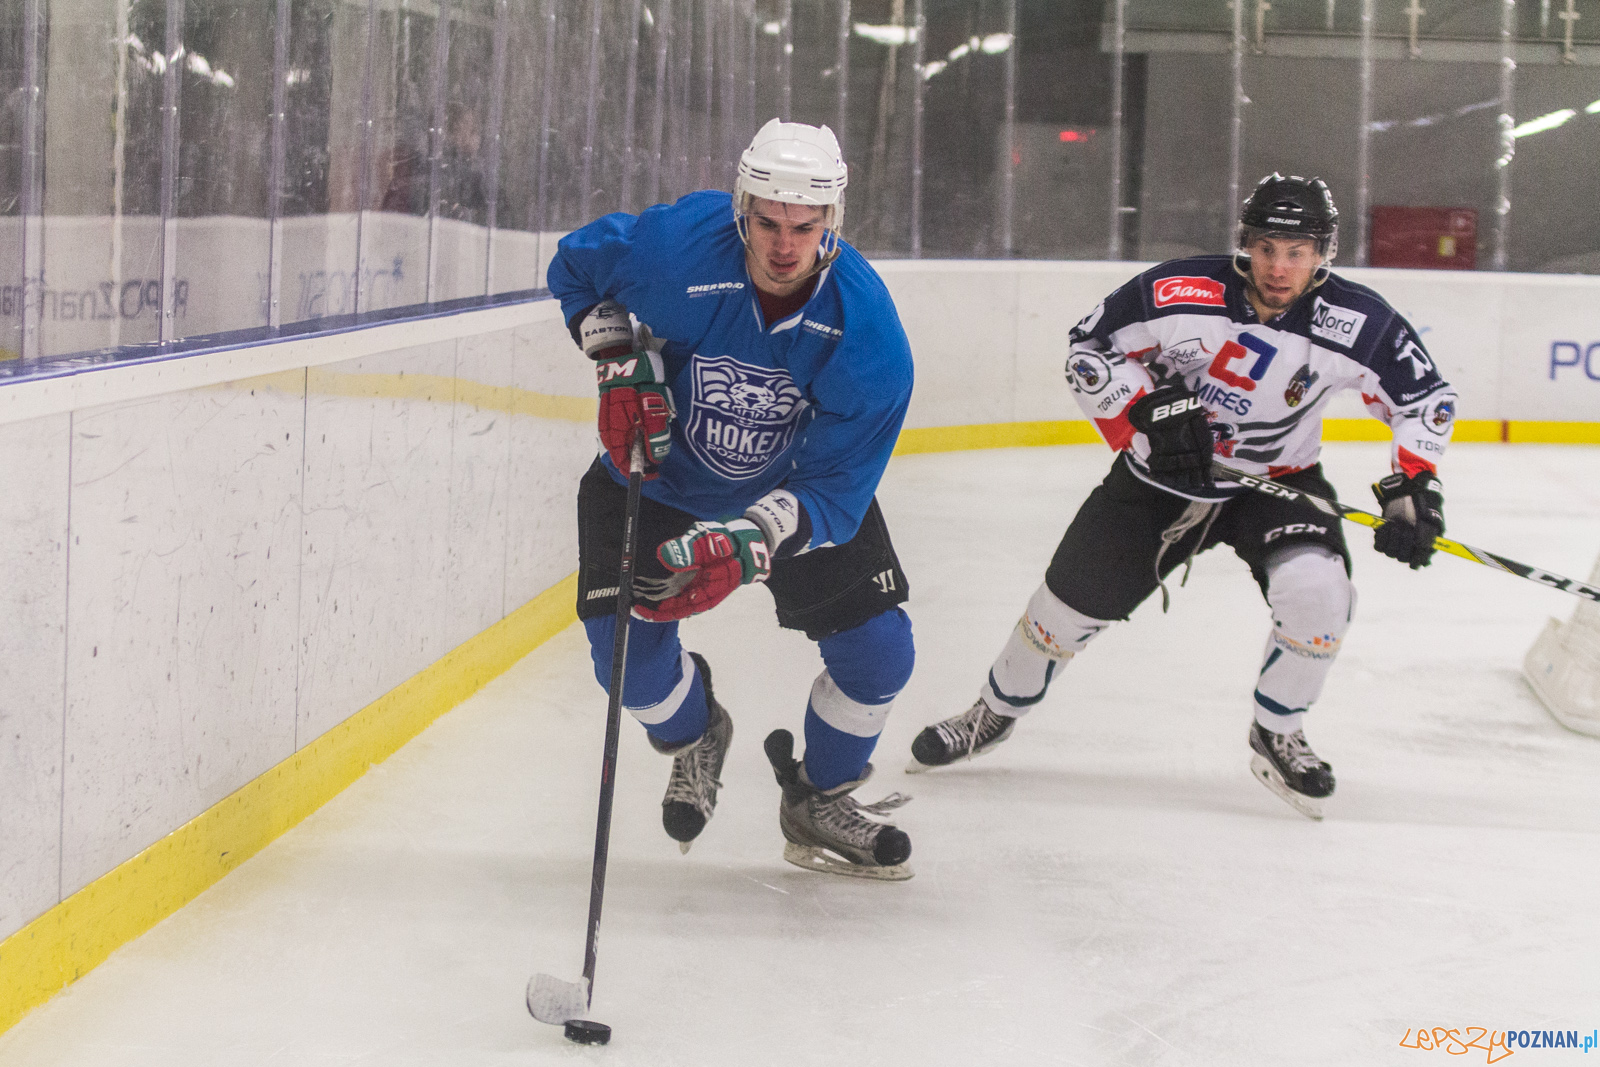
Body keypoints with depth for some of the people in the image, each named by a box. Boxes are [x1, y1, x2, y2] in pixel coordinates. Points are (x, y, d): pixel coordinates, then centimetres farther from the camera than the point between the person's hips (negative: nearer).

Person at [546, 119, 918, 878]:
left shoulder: (866, 331, -30)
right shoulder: (674, 247, -30)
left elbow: (834, 489, -29)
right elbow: (576, 266, -6)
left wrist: (748, 544, -44)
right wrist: (620, 363, -16)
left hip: (800, 482, 1)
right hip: (659, 476, 0)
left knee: (877, 649, -7)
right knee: (628, 652, -12)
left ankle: (818, 802, 23)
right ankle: (694, 737, 26)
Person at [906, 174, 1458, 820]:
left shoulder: (1356, 325, -20)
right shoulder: (1181, 295, -23)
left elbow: (1426, 397, -8)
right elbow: (1090, 347, -10)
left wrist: (1413, 486, -19)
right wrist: (1145, 411, -22)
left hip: (1278, 480, 0)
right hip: (1162, 475, 0)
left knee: (1317, 590, -27)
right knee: (1071, 600, 5)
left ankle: (1276, 736, 0)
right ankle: (995, 714, 34)